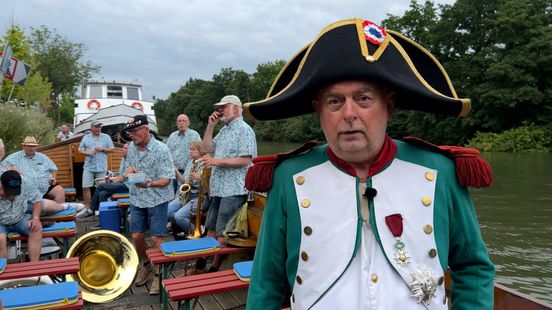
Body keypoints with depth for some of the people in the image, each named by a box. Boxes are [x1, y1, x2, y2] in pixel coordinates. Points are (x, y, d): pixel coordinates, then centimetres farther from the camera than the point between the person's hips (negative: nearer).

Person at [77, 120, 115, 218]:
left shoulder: (106, 137, 6)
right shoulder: (86, 138, 8)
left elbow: (112, 148, 5)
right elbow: (80, 150, 8)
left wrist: (103, 149, -11)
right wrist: (88, 152, -11)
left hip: (102, 167, -1)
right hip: (88, 167, 1)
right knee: (85, 187, -2)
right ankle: (87, 209, 7)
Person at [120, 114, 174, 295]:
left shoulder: (161, 149, -14)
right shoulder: (131, 148, 4)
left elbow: (167, 179, -16)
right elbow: (126, 172, 14)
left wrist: (151, 183, -35)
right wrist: (128, 170, -10)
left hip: (157, 199, -5)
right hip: (137, 199, 5)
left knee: (156, 238, -3)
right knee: (137, 236, 9)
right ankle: (145, 265, 34)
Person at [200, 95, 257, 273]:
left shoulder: (244, 130, -11)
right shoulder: (224, 130, 19)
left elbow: (245, 160, -20)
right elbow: (208, 148, 18)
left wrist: (217, 161, -18)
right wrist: (210, 126, 8)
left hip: (234, 190, -10)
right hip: (219, 188, 10)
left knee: (223, 234, -3)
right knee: (211, 229, 16)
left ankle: (215, 269, 7)